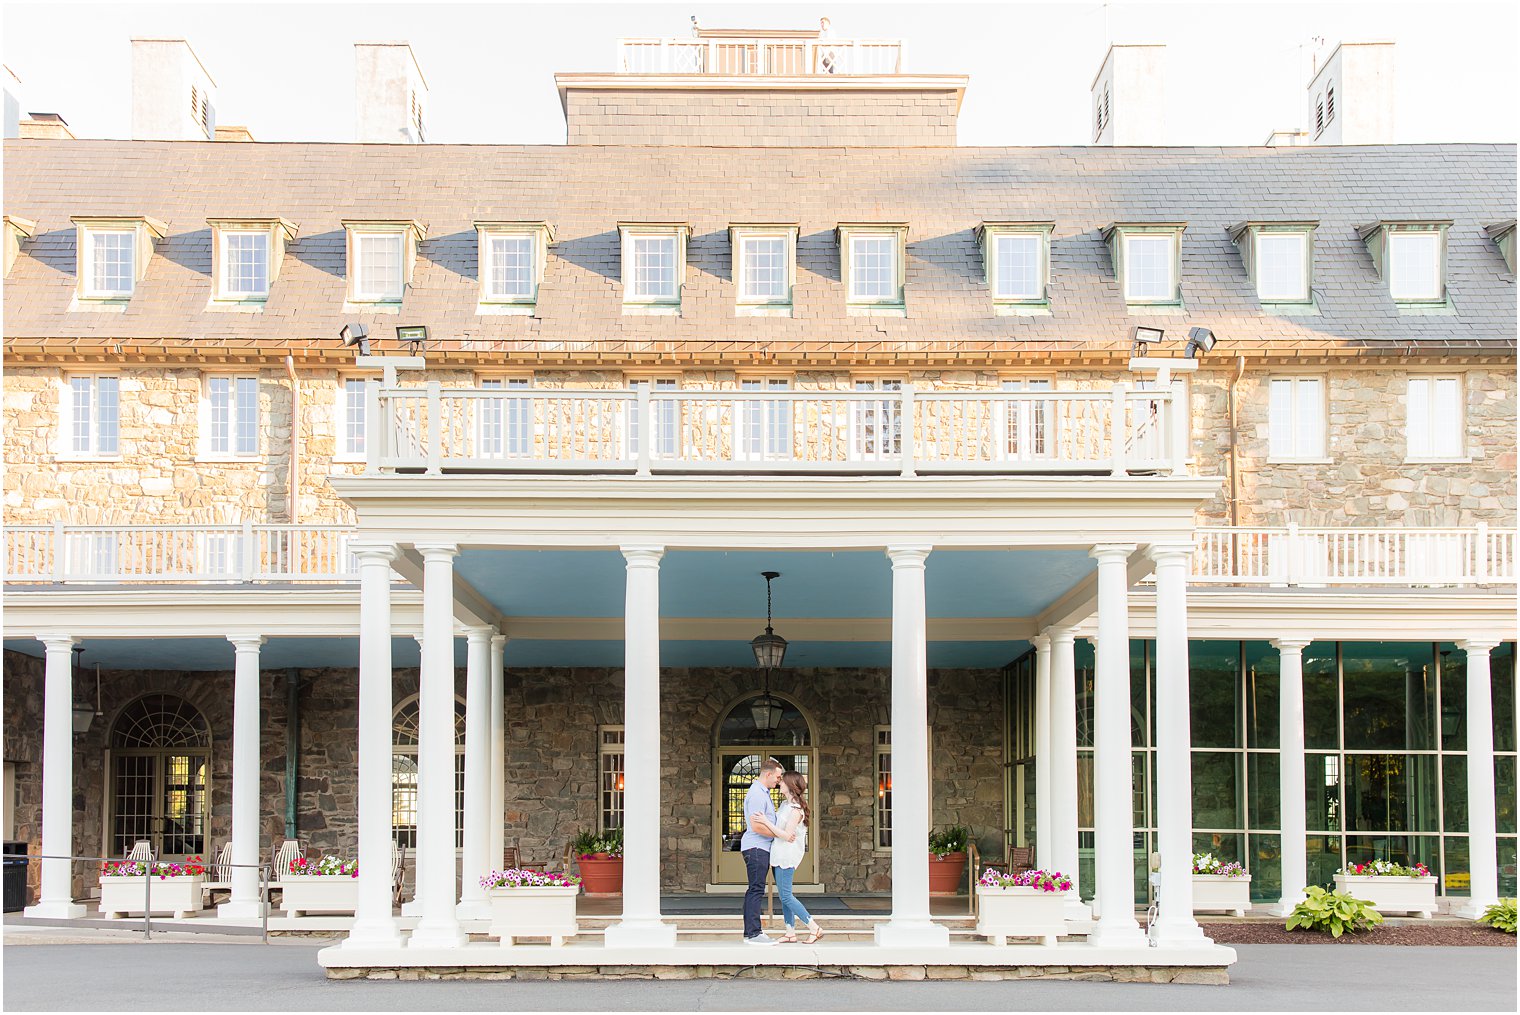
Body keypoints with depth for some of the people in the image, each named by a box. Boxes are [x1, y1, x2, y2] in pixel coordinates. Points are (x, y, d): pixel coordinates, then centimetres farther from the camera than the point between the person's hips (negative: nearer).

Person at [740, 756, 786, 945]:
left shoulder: (763, 792, 19)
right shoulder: (757, 794, -15)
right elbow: (756, 826, -21)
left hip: (760, 848, 11)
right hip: (756, 847, -11)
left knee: (755, 890, 11)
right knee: (756, 890, -11)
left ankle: (751, 932, 14)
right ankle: (753, 933, -12)